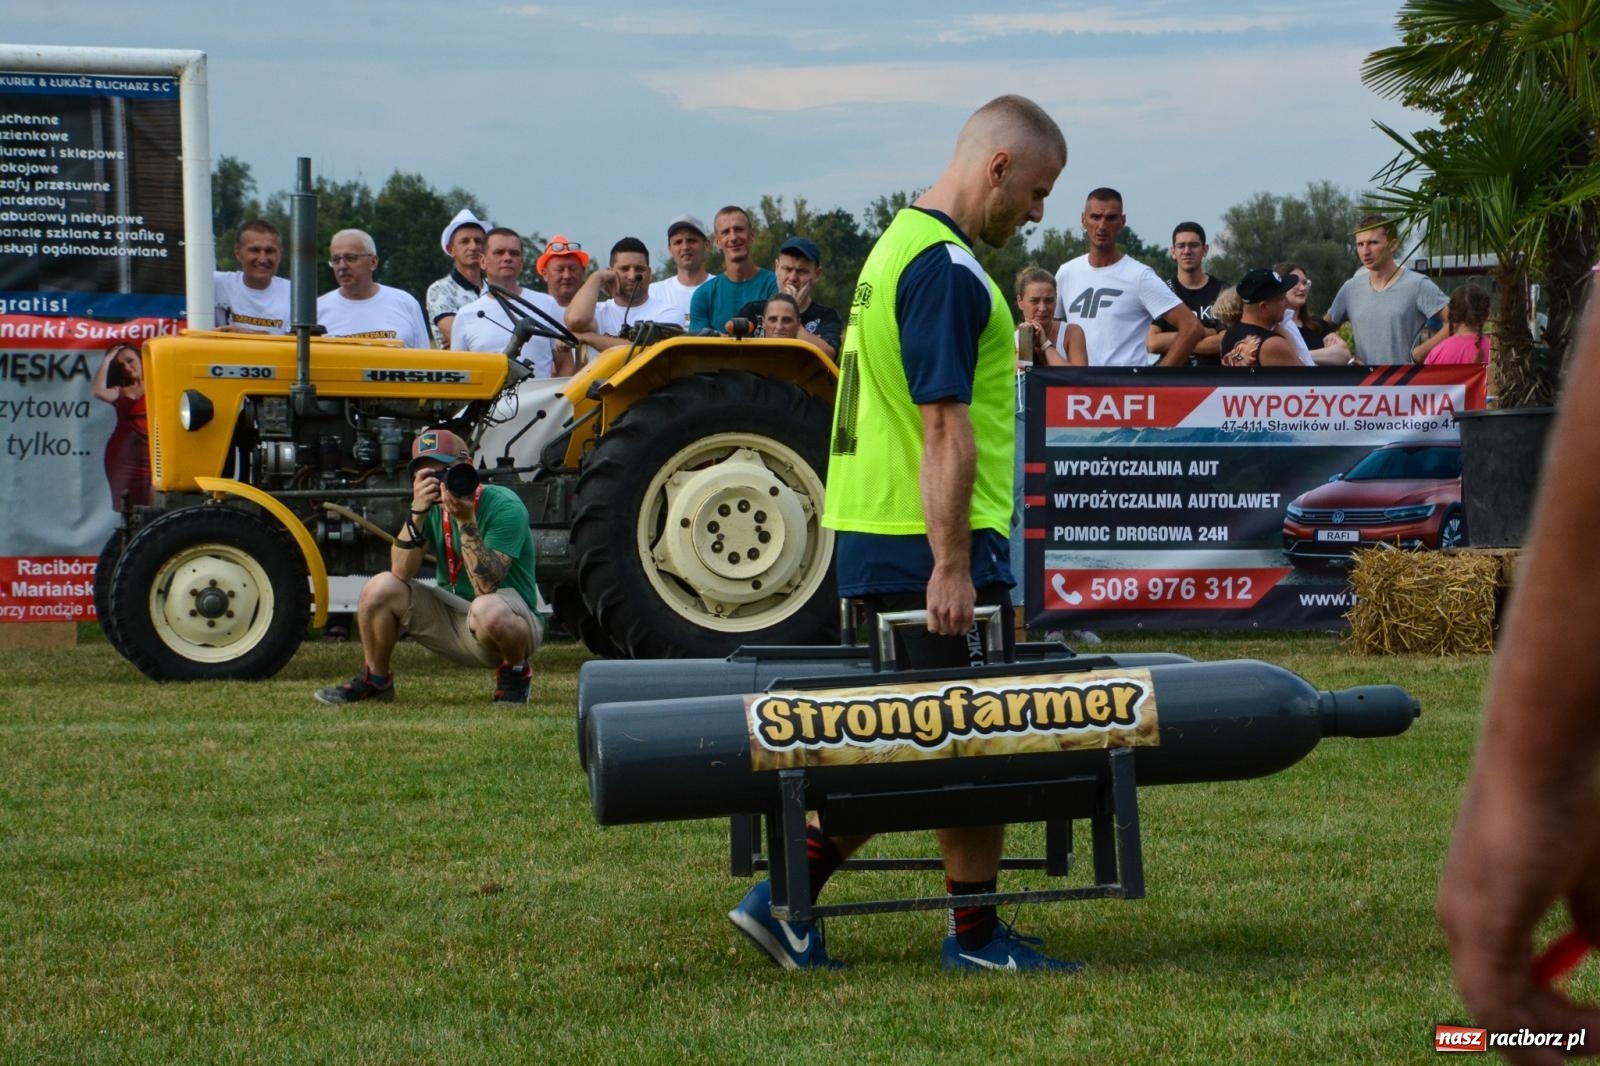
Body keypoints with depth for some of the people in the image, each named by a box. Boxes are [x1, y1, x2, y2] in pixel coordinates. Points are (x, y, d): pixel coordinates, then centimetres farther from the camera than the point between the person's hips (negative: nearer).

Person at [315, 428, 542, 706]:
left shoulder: (504, 506, -19)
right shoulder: (432, 506, -2)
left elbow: (485, 586, -30)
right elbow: (401, 572, -17)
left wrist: (466, 520, -37)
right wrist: (417, 513, -29)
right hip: (453, 616, 5)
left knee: (487, 610, -40)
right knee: (380, 588, -13)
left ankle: (515, 671, -7)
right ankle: (374, 680, 10)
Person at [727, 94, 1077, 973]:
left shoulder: (898, 245, 16)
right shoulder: (945, 269, -17)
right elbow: (946, 427, -22)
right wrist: (950, 565, -24)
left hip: (871, 538, 10)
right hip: (928, 545, -10)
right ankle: (974, 934, 9)